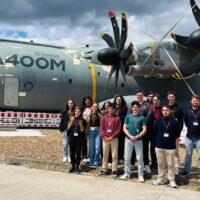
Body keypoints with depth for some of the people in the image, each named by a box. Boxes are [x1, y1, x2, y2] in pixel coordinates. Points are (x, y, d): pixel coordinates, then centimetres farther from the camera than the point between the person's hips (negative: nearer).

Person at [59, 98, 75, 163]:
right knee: (65, 144, 6)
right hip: (66, 130, 2)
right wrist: (61, 129, 3)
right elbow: (62, 121, 7)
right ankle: (65, 157, 18)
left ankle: (70, 157, 14)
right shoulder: (65, 112, 4)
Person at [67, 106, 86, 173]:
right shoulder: (71, 119, 5)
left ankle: (77, 167, 13)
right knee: (72, 152, 8)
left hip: (79, 138, -2)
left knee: (78, 152, 2)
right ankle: (73, 166, 19)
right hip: (72, 137, 2)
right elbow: (68, 128, 4)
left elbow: (83, 129, -3)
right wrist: (69, 135, -6)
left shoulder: (82, 120, 0)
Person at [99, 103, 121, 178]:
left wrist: (112, 137, -12)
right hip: (105, 139, 3)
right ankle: (104, 169, 17)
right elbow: (101, 128, 5)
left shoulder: (117, 118, 2)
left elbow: (118, 129, -4)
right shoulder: (104, 118, 9)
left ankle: (114, 170, 4)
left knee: (114, 155, -1)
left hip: (114, 139, -2)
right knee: (105, 155, 9)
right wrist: (104, 137, -8)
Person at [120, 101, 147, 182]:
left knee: (140, 158, 2)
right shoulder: (128, 116, 6)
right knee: (127, 157, 9)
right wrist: (130, 136, -11)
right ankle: (127, 174, 19)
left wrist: (136, 137, -13)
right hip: (128, 139, 2)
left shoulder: (142, 118, 1)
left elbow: (144, 130, -2)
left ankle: (140, 175, 10)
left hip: (138, 140, -2)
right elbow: (124, 128, 3)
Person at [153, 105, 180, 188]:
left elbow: (177, 134, 3)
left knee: (170, 164, 2)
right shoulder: (158, 121, 4)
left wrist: (172, 139, 2)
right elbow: (155, 132, 9)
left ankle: (172, 180, 10)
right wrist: (158, 140, 7)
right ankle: (161, 179, 23)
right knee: (160, 164, 11)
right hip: (159, 146, 2)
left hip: (171, 147, -2)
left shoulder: (174, 122, -2)